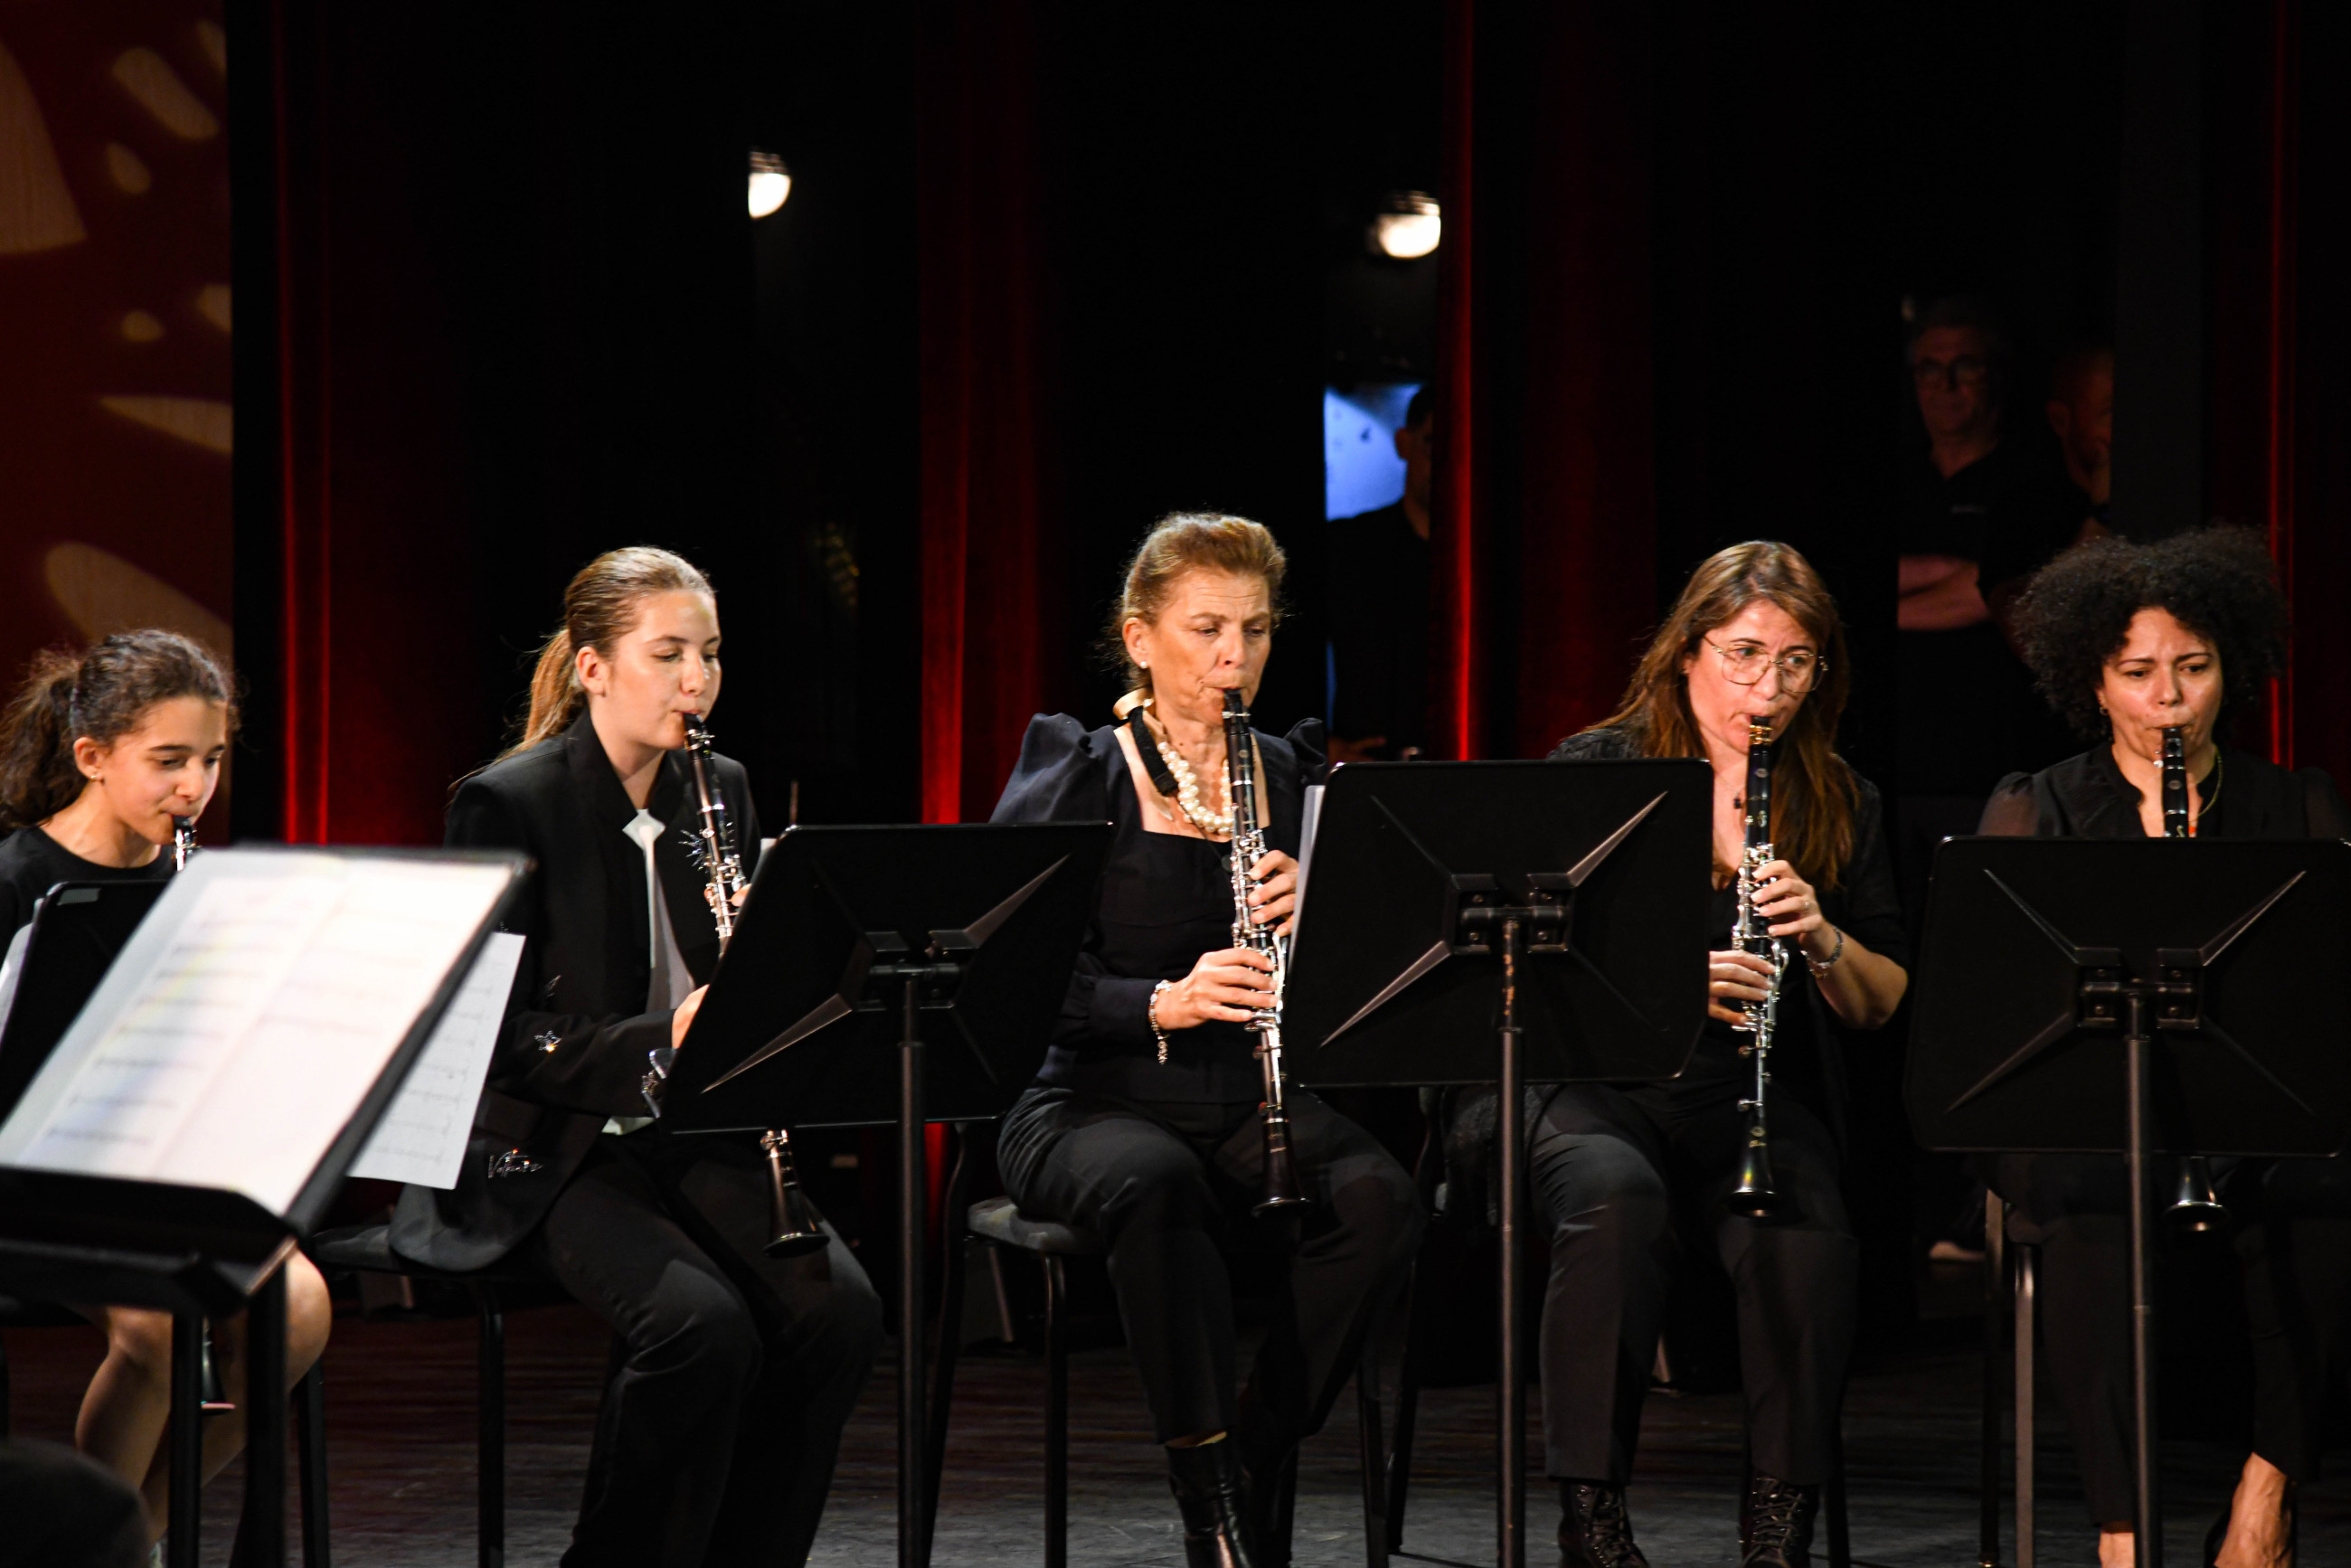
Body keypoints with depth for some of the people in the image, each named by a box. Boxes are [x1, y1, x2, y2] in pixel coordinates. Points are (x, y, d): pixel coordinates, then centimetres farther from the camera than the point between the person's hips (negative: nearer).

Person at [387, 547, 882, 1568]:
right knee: (703, 1323, -31)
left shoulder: (721, 795, 9)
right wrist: (655, 1044, -27)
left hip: (693, 1138, 6)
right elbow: (495, 1035, -14)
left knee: (838, 1310, -20)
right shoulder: (508, 807, -10)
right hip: (544, 1155, -6)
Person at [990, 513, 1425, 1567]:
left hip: (1252, 1102, 3)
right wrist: (1163, 1002, -27)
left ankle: (1250, 1473, -13)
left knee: (1379, 1200, -29)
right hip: (1093, 1101, -3)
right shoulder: (1073, 783, -1)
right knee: (1152, 1182, -39)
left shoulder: (1294, 780, 10)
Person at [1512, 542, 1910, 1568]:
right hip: (1597, 1086, -2)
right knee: (1617, 1202, -37)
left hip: (1759, 1098, 2)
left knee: (1809, 1243, -32)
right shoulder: (1592, 774, 3)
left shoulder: (1840, 807, 12)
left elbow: (1881, 1008, 12)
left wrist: (1824, 940, -10)